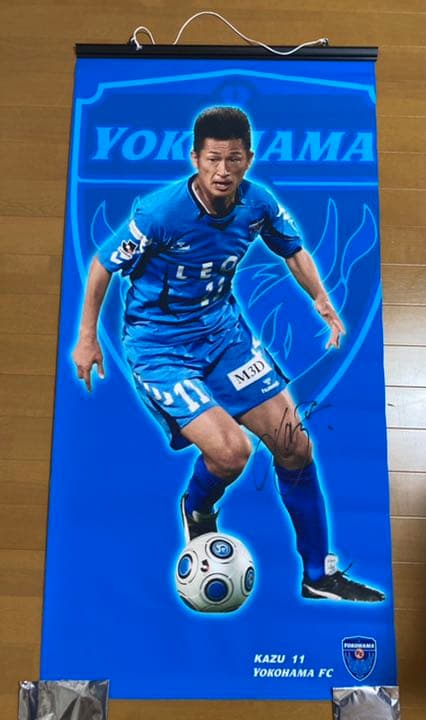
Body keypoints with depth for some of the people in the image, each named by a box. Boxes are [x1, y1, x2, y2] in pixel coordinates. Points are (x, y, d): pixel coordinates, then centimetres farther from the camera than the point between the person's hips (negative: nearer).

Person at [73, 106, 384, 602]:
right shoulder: (160, 212, -22)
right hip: (158, 345, -5)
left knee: (295, 447, 2)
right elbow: (104, 264, -8)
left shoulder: (258, 203, -7)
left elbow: (294, 250, 11)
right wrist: (87, 337, -2)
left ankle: (319, 575, 23)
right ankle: (198, 510, 19)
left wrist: (321, 301, -4)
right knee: (231, 452, -23)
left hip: (223, 328, 5)